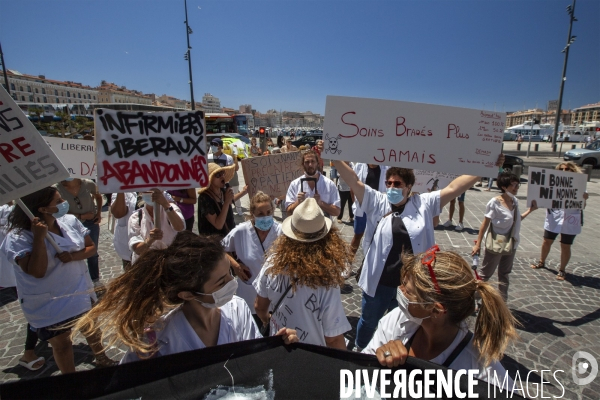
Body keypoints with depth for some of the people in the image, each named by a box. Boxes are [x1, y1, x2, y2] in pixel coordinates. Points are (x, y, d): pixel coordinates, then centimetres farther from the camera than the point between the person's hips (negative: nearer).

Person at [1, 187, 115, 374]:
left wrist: (73, 256, -24)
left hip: (80, 291, 5)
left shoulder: (70, 220, -9)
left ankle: (101, 357, 50)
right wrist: (39, 237, -34)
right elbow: (37, 271, -29)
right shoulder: (18, 237, -22)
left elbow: (91, 247, -4)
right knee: (61, 343, 12)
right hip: (47, 304, -5)